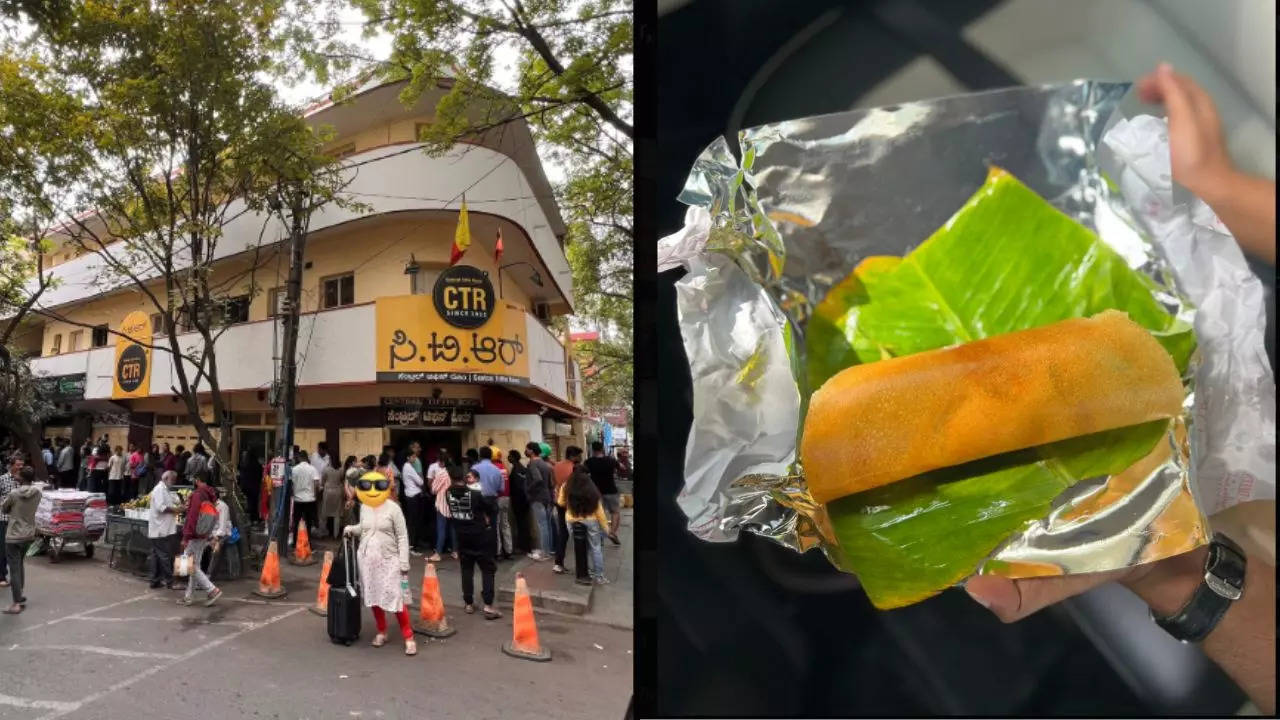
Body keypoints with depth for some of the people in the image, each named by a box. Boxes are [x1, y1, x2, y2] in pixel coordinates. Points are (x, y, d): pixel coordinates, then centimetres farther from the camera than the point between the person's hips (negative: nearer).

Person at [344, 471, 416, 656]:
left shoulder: (392, 508, -11)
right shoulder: (364, 508, 5)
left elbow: (402, 537, -9)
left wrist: (404, 563, -12)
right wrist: (352, 529, 1)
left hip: (388, 559, -5)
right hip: (367, 559, 5)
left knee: (396, 598, -8)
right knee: (373, 597, 11)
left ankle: (408, 637, 2)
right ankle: (381, 632, 29)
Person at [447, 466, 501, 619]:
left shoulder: (449, 493, -7)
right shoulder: (476, 493, -18)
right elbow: (492, 508, -9)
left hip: (462, 536, 4)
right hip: (480, 535, -4)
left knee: (466, 569, 16)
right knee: (488, 569, 2)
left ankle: (468, 603, 20)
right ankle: (488, 606, -4)